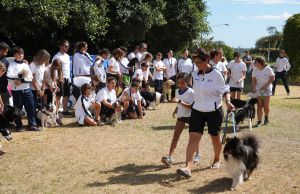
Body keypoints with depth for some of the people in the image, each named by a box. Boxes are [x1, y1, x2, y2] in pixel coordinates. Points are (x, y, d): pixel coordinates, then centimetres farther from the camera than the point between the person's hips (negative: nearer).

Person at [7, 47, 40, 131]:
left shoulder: (25, 64, 10)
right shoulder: (12, 64, -1)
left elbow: (30, 77, 0)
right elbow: (9, 76, -17)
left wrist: (21, 80, -14)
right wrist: (20, 75, -24)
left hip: (27, 89, 3)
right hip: (16, 90, -3)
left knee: (31, 107, 3)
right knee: (17, 109, 6)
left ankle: (32, 124, 12)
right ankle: (19, 126, 18)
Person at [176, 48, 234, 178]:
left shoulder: (216, 74, -10)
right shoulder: (195, 75, 3)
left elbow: (225, 90, -5)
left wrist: (227, 101, -21)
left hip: (214, 111, -3)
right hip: (197, 110, 3)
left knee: (215, 137, 13)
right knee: (193, 137, -10)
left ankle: (217, 160, 40)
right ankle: (188, 167, -18)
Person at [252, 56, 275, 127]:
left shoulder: (268, 69, -10)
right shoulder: (255, 70, -2)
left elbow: (273, 78, -7)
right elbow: (253, 80, 1)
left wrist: (266, 85, -15)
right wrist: (253, 88, -12)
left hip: (267, 89, -2)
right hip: (258, 89, 2)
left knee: (266, 105, -4)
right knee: (259, 106, -1)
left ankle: (266, 117, 25)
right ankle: (259, 121, 3)